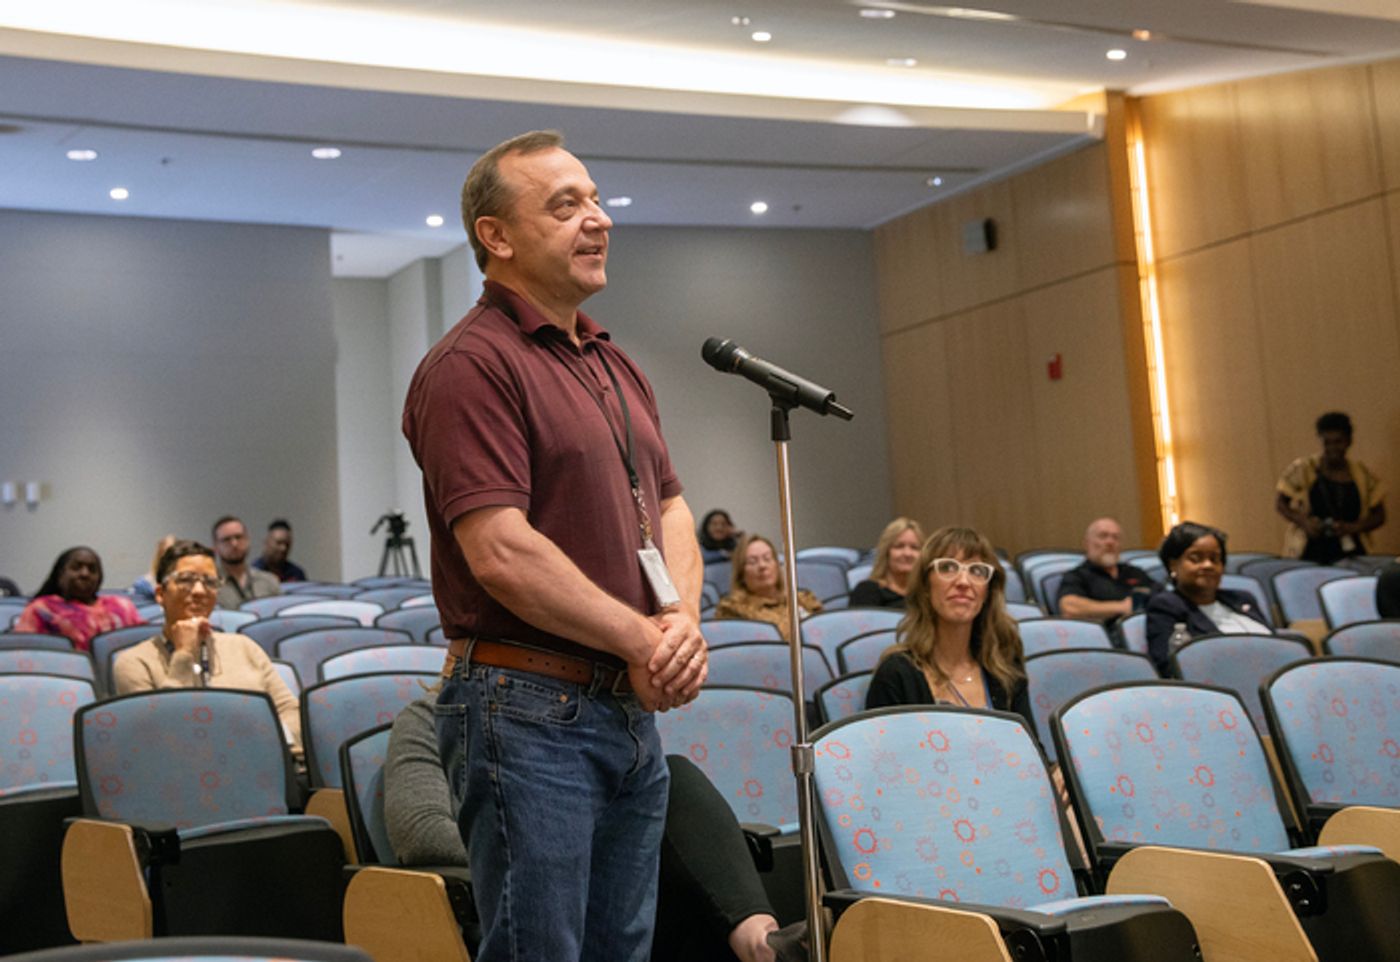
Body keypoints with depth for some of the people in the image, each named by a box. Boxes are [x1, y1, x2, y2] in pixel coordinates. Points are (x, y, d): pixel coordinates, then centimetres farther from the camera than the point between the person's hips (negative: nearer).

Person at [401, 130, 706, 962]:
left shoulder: (618, 367, 17)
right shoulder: (472, 365, -12)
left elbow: (671, 510, 16)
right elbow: (501, 553, -20)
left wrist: (683, 621, -4)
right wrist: (643, 640, -12)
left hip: (635, 709, 9)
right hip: (528, 709, -8)